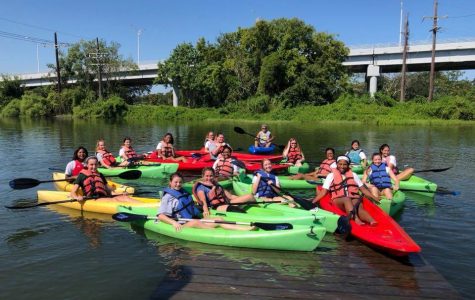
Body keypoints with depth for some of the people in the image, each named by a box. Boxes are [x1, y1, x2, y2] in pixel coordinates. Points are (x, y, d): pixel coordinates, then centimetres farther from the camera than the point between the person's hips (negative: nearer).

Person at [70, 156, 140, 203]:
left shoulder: (100, 175, 26)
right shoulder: (82, 176, 13)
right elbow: (73, 193, 6)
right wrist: (77, 197, -18)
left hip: (105, 197, 4)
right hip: (92, 200, -4)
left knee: (124, 197, -25)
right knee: (114, 200, -33)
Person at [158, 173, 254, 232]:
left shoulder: (184, 193, 20)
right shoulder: (167, 197, -3)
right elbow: (160, 216, -12)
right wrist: (174, 222, -25)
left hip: (195, 220, 6)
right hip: (183, 224, -6)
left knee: (219, 219, -13)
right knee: (195, 222, -38)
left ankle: (246, 229, -28)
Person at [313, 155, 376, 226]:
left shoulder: (353, 175, 17)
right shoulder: (331, 175, 10)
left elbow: (363, 189, 18)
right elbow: (323, 192, 4)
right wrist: (313, 202, -7)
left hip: (353, 199, 2)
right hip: (338, 200, -2)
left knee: (359, 207, -32)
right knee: (347, 199, -36)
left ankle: (372, 221, -59)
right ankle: (356, 219, -58)